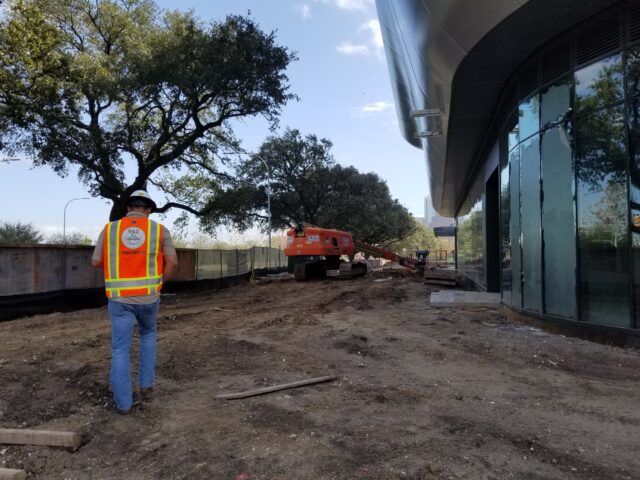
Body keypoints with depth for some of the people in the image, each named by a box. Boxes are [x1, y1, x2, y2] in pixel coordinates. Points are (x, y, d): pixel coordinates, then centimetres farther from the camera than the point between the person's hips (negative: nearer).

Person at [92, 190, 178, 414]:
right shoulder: (159, 230, -2)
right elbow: (172, 263, -8)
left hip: (119, 298, 0)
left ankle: (123, 402, 10)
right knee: (148, 334, 26)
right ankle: (145, 383, 23)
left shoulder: (109, 229, 1)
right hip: (148, 297, 0)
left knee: (120, 349, 8)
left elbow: (96, 262, 8)